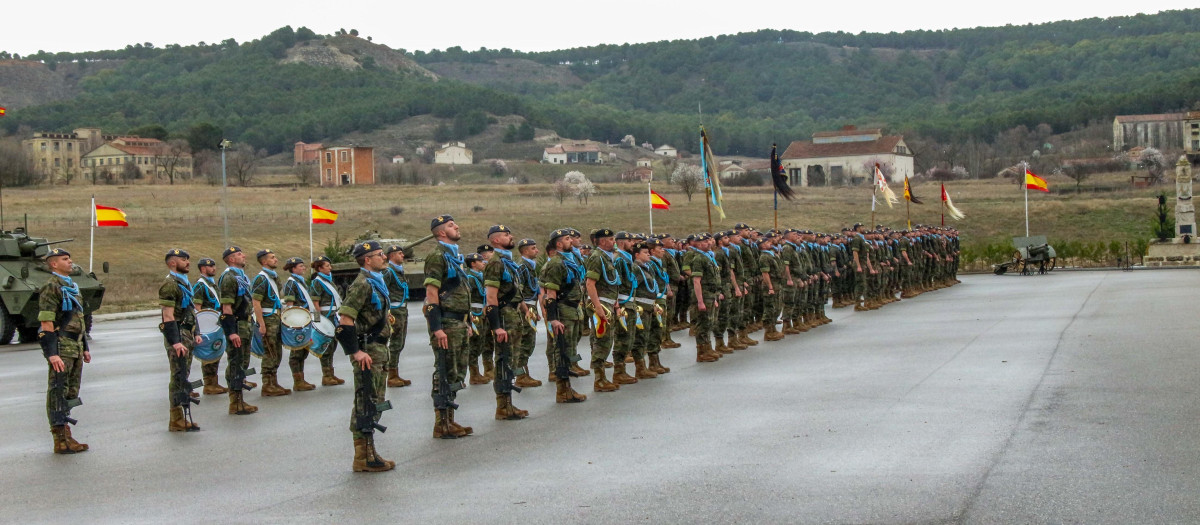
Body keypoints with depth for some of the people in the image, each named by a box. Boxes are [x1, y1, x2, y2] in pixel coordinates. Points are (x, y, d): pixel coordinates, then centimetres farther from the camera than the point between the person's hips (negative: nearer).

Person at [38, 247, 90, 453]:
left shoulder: (72, 287, 17)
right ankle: (61, 441, -2)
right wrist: (52, 353, -24)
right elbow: (46, 323, -18)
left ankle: (66, 436, 18)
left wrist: (85, 348, 21)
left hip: (75, 348, 9)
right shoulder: (51, 287, -12)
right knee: (58, 393, -4)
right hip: (61, 348, -9)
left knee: (71, 393, 12)